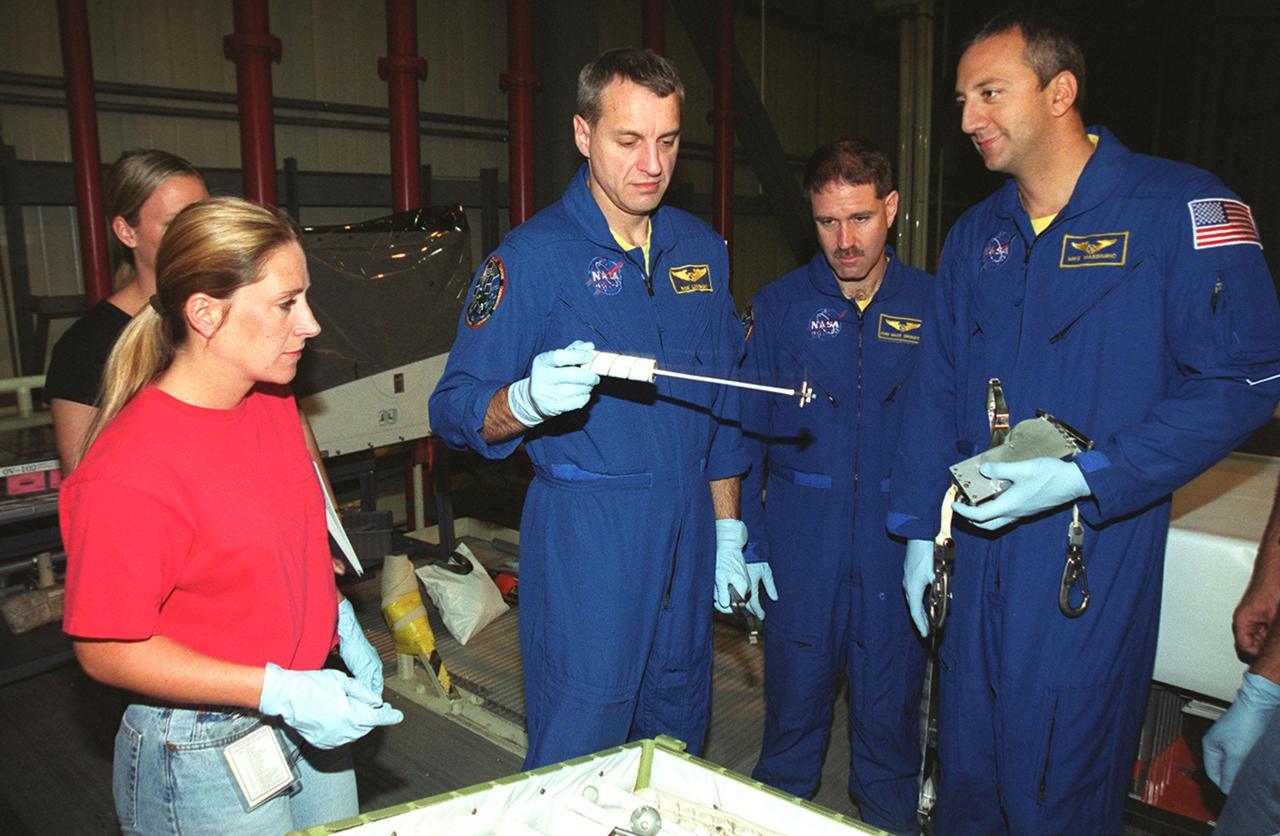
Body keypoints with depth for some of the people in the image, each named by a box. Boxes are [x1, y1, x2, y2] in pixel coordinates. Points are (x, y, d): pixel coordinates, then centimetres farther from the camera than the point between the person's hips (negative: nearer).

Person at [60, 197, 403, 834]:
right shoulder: (128, 475, -26)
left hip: (310, 712, 7)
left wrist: (342, 625, 4)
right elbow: (106, 651, -21)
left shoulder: (271, 402, -1)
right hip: (206, 760, -7)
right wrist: (281, 691, -25)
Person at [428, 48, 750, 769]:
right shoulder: (533, 255, -10)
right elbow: (454, 411, -12)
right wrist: (530, 400, -33)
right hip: (584, 535, -5)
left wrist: (728, 528, 11)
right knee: (579, 750, 3)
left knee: (680, 746, 19)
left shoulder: (702, 249, 8)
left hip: (687, 528, 6)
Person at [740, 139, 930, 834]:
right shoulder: (777, 307, 2)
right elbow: (746, 434, 2)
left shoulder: (934, 306, 2)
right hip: (801, 547, 0)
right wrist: (747, 546, -3)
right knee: (792, 709, 12)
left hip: (899, 547, 0)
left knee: (889, 717, 12)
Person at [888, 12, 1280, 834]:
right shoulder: (975, 235, 10)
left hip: (1091, 562, -5)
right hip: (976, 554, 5)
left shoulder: (1181, 207, -9)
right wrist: (919, 528, 9)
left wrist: (1087, 478, -20)